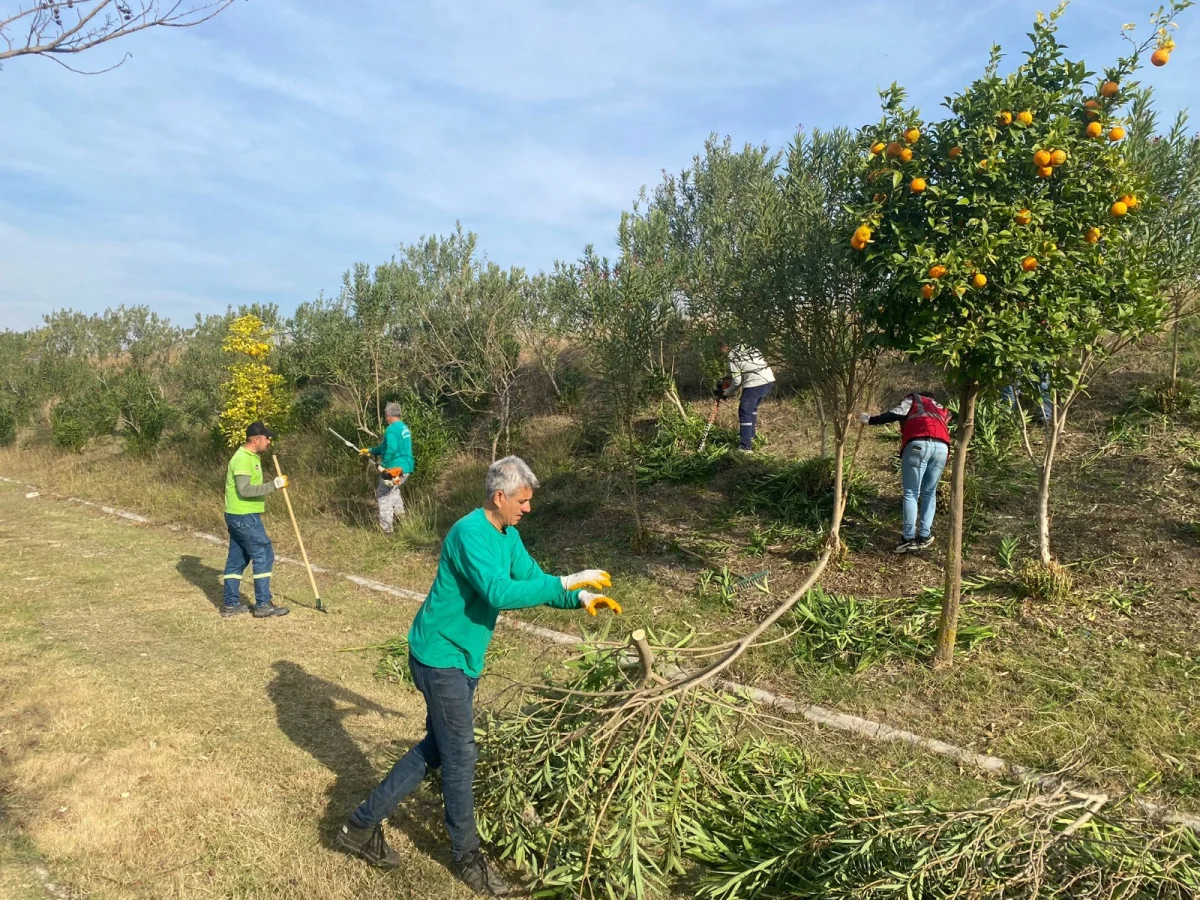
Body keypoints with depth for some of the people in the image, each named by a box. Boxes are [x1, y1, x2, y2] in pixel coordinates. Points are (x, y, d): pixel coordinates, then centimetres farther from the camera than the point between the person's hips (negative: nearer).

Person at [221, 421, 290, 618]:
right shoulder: (243, 459, -17)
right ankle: (263, 605, -1)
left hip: (241, 516, 10)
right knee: (263, 555, -6)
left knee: (237, 559, 12)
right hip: (244, 517, -10)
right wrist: (273, 486, -25)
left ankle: (230, 604, 18)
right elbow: (244, 490, -26)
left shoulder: (251, 457, 14)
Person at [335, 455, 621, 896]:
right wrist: (567, 582, -34)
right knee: (460, 755, 3)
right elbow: (500, 593, -36)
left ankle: (362, 825, 29)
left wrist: (581, 598, -8)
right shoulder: (470, 534, -25)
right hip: (441, 657, -9)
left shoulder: (508, 536, 4)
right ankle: (468, 856, 22)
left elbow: (534, 579, 8)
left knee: (436, 749, 17)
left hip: (463, 658, 9)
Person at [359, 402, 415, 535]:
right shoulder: (404, 427, 16)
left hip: (394, 469, -9)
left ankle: (386, 529, 3)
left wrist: (383, 465, -20)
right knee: (393, 490, 31)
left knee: (384, 496, 2)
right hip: (405, 468, 9)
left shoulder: (391, 429, -15)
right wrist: (370, 451, 30)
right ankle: (400, 517, 34)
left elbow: (391, 449, -30)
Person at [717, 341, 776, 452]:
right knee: (752, 408, 26)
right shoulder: (746, 347, 19)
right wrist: (729, 377, 26)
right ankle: (750, 435, 36)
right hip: (769, 379, 8)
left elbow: (737, 381, -3)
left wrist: (727, 393, 13)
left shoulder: (732, 357, -3)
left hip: (755, 384, -8)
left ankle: (745, 447, -6)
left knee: (745, 412, -2)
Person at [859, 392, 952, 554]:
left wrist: (870, 420, 13)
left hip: (918, 444, -4)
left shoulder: (914, 399, 25)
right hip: (942, 447, 4)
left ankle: (909, 538, -5)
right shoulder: (943, 411, 38)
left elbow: (896, 414, 10)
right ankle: (925, 536, 11)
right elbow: (941, 427, 27)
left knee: (911, 493, 0)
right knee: (929, 493, 15)